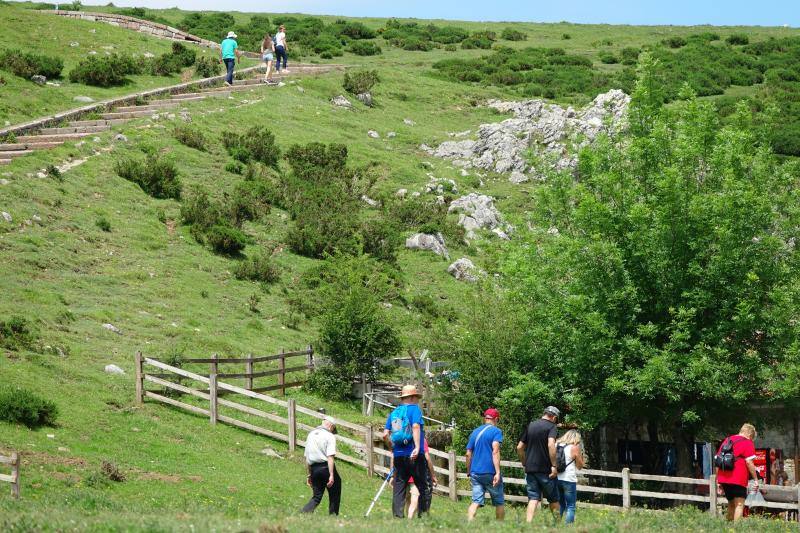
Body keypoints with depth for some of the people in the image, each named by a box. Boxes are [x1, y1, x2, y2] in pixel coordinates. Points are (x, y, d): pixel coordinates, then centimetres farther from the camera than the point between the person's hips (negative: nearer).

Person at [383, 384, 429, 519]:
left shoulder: (394, 412, 14)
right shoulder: (414, 409, -2)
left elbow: (385, 435, 9)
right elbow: (415, 426, -19)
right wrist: (417, 447, -25)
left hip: (398, 456, 5)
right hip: (415, 457, -5)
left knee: (399, 488, 6)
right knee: (422, 487, 3)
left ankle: (397, 516, -1)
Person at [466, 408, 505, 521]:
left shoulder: (475, 432, 14)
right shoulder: (496, 431, -3)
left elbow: (468, 454, 14)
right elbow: (495, 452, -15)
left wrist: (468, 472, 23)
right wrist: (498, 472, -20)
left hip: (475, 473, 5)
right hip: (490, 472, -5)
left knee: (476, 501, -2)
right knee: (499, 502, 9)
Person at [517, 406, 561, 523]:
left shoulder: (530, 426, 13)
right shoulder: (551, 427, -5)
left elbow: (519, 447, 14)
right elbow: (551, 444, -22)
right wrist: (554, 465, -19)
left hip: (530, 469, 4)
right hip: (546, 469, -4)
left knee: (533, 499, 2)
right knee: (553, 499, 10)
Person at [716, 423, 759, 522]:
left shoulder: (726, 441, 19)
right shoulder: (748, 443, -2)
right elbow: (749, 462, -10)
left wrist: (718, 481, 21)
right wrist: (756, 479, -6)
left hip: (723, 479, 7)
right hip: (738, 479, -7)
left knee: (731, 505, 18)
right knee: (739, 505, -6)